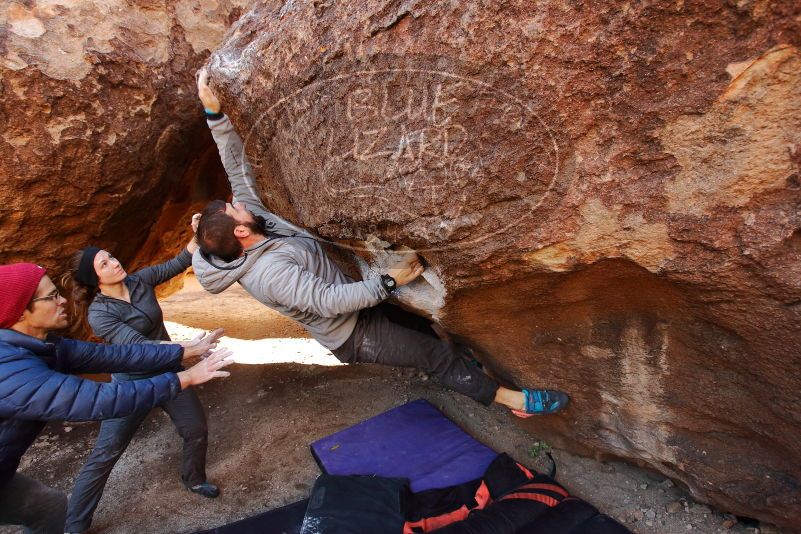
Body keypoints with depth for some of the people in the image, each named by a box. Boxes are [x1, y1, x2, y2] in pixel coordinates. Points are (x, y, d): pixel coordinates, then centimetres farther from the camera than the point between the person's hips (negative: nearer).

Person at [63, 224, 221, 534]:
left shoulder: (140, 281, -7)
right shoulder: (99, 313, -21)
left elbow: (178, 264, -1)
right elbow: (138, 346, -32)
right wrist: (189, 346, -43)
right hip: (132, 382, -5)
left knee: (197, 429, 11)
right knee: (106, 453, 2)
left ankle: (194, 480, 38)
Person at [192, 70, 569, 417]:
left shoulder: (252, 220, -6)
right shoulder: (269, 273, -33)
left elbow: (237, 165, -5)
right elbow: (328, 301, -36)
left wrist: (214, 112, -14)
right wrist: (390, 281, -33)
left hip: (349, 306, 9)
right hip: (353, 336, -9)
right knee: (437, 354, -4)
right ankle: (510, 397, 9)